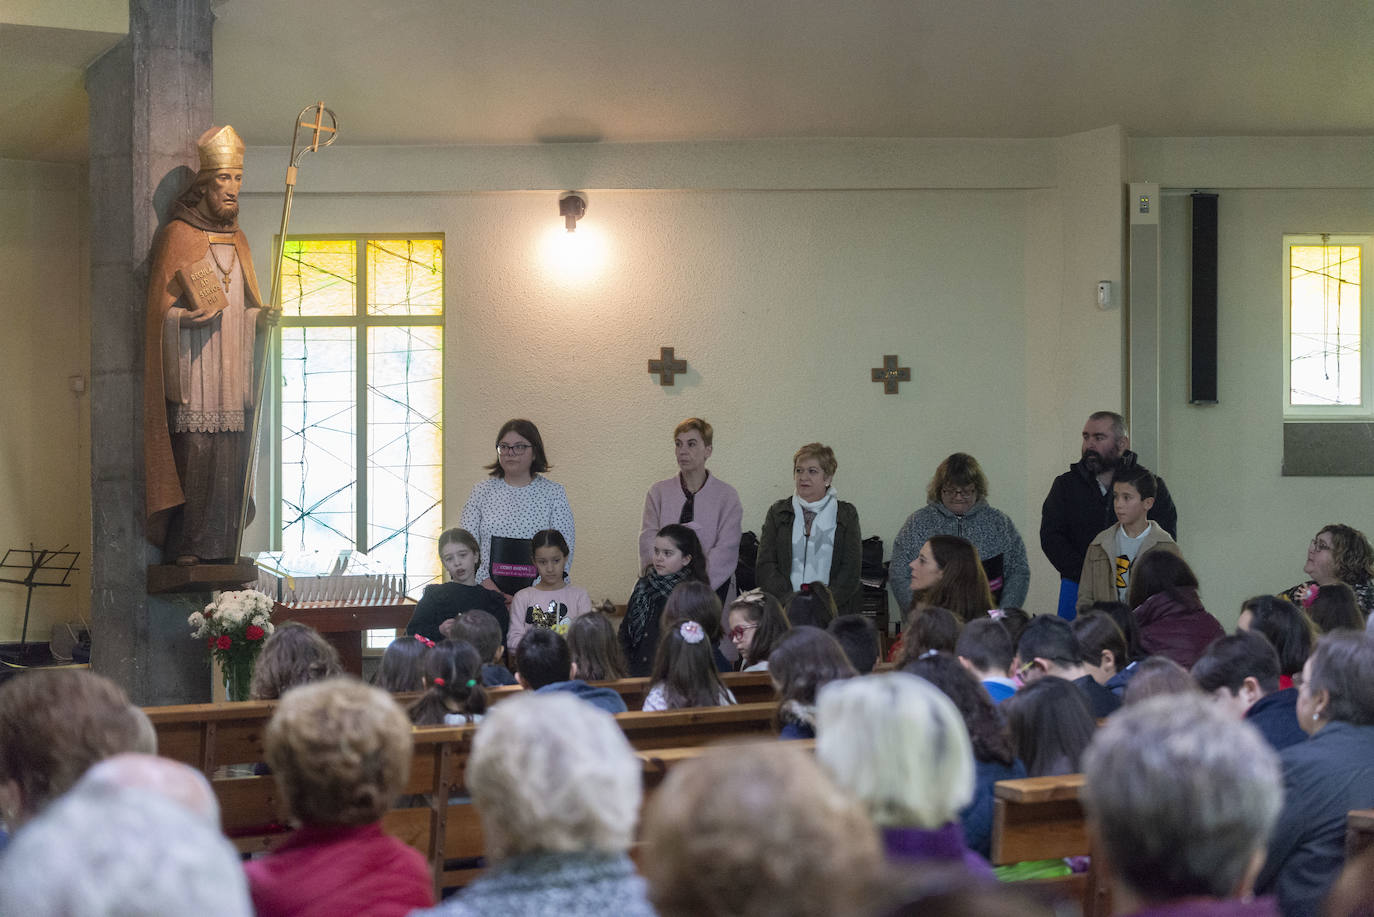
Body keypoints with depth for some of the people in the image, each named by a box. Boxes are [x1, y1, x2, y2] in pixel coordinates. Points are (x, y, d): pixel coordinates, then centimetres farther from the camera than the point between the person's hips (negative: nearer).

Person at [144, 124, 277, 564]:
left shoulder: (237, 240, 18)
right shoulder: (178, 236, -2)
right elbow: (162, 312, -5)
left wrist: (260, 317, 2)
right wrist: (195, 317, -23)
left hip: (233, 376, 6)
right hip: (195, 376, -6)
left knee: (232, 459, 2)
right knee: (193, 456, -10)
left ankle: (223, 548, 7)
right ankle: (185, 548, -5)